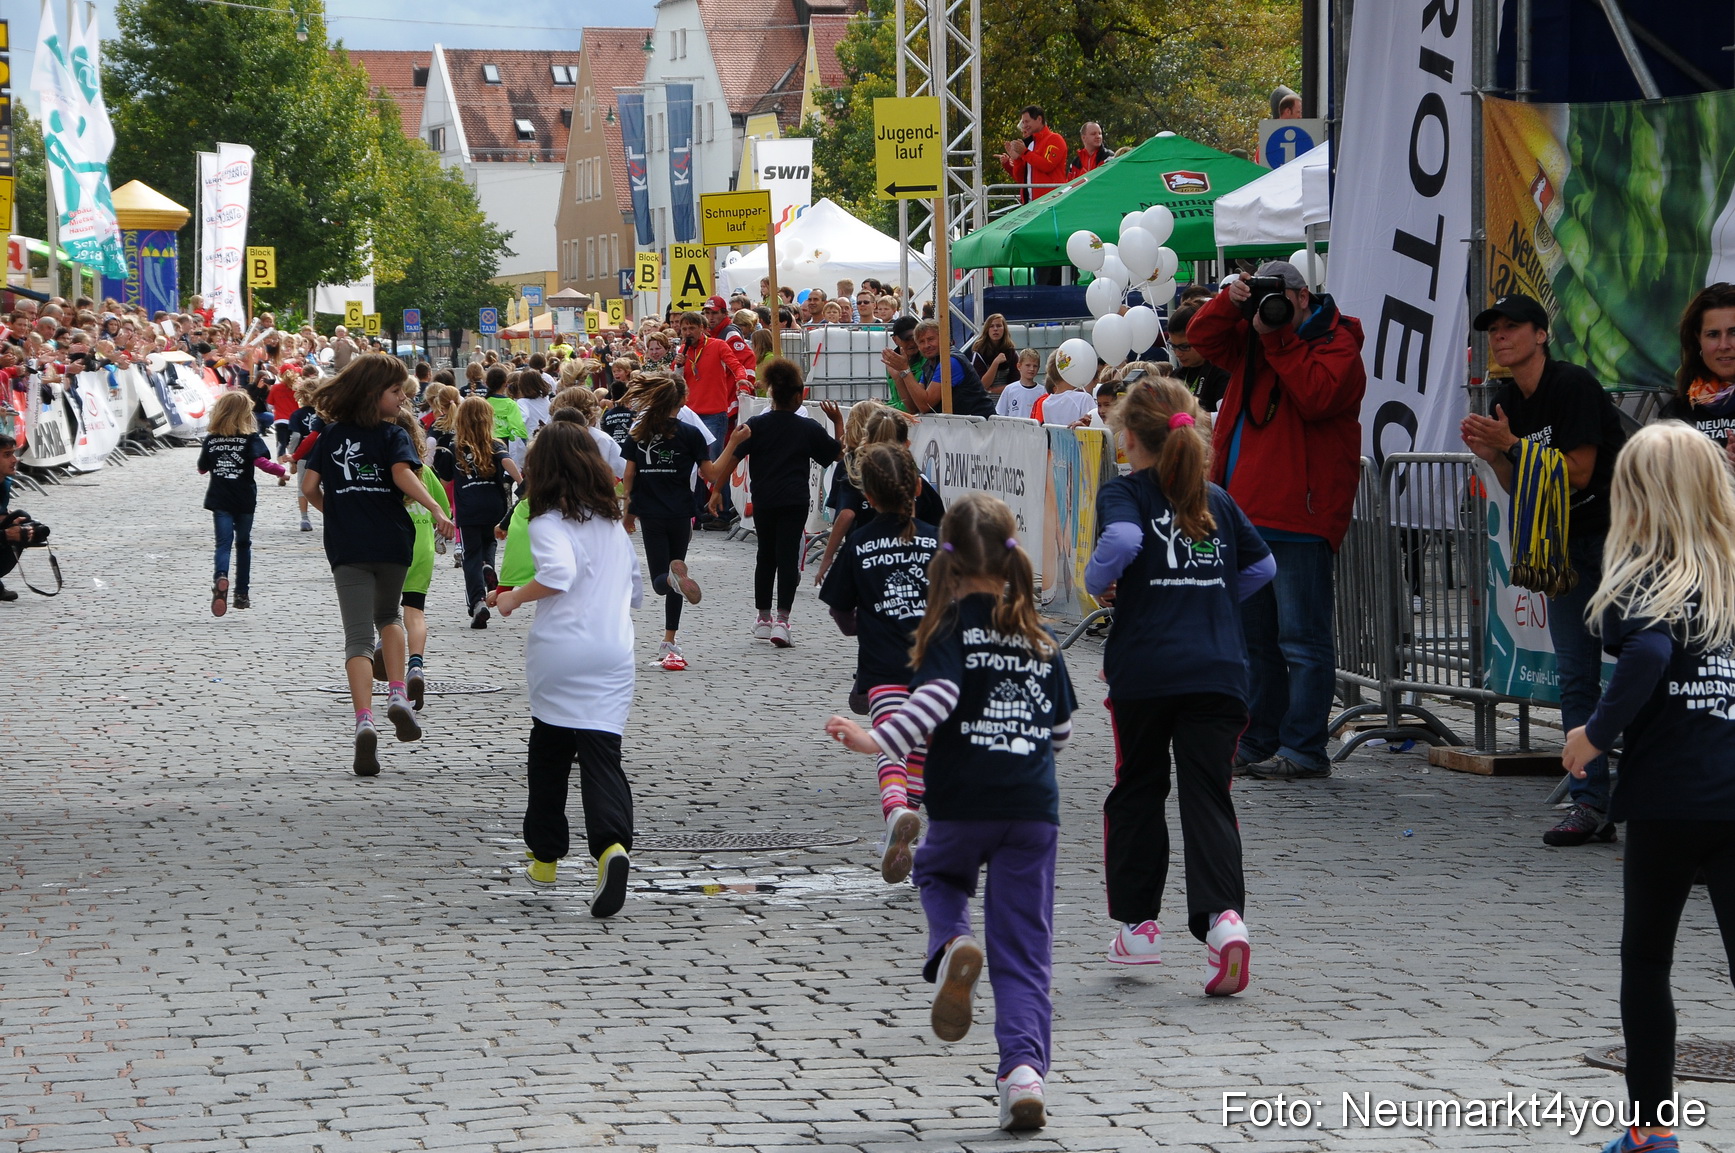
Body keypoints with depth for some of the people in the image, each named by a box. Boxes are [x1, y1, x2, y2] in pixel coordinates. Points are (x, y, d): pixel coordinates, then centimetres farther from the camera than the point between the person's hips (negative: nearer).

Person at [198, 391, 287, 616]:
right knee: (243, 544, 15)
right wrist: (281, 471, -6)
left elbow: (202, 468, 13)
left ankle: (220, 578, -35)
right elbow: (261, 461, -21)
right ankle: (242, 593, 20)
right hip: (244, 501, -1)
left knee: (224, 543, -4)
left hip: (219, 500, 1)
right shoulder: (251, 438, -7)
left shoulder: (211, 440, 3)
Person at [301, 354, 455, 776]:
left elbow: (309, 484, 5)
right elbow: (403, 475, -21)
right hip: (392, 542, -1)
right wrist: (435, 509, -26)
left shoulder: (332, 435, 8)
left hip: (346, 548, 1)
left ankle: (364, 721, -21)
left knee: (358, 637, -2)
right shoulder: (393, 435, -2)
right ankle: (397, 695, 9)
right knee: (388, 614, 27)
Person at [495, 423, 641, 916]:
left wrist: (516, 597, -11)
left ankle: (545, 856, 27)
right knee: (602, 756, -3)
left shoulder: (548, 523, -6)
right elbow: (635, 593, 23)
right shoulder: (614, 525, 14)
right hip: (614, 655, 4)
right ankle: (612, 845, -28)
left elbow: (559, 573, -26)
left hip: (559, 654, -3)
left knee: (548, 754, 16)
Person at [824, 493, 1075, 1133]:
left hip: (962, 803, -2)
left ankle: (951, 947, -4)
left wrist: (878, 741, -22)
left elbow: (935, 697, -21)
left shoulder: (953, 625, -3)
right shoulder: (1040, 636, 9)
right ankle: (1024, 1065, -11)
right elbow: (1061, 729, 14)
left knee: (939, 875, 29)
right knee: (1024, 952, 6)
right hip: (1033, 806, 3)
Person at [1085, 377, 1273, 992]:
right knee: (1208, 798, -1)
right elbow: (1262, 565, 21)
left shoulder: (1124, 493, -1)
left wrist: (1099, 583, -5)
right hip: (1218, 670, 3)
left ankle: (1137, 923, 18)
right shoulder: (1218, 501, 14)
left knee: (1137, 792, 14)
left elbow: (1121, 541, -23)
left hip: (1143, 670, -3)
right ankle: (1223, 914, -21)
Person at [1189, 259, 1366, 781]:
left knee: (1301, 637, -7)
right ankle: (1255, 742, 23)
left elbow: (1315, 395, -21)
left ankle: (1302, 750, -5)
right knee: (1251, 635, 15)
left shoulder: (1336, 344, -5)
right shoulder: (1252, 337, 18)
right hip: (1243, 512, 9)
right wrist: (1231, 303, 2)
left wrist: (1278, 339, -16)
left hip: (1295, 515, -9)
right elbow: (1202, 337, 19)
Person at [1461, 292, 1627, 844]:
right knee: (1575, 675, 3)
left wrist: (1512, 445, -18)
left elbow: (1578, 472, -17)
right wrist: (1493, 457, -4)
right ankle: (1591, 804, 4)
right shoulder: (1506, 405, 9)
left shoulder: (1573, 385, -13)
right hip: (1564, 544, 8)